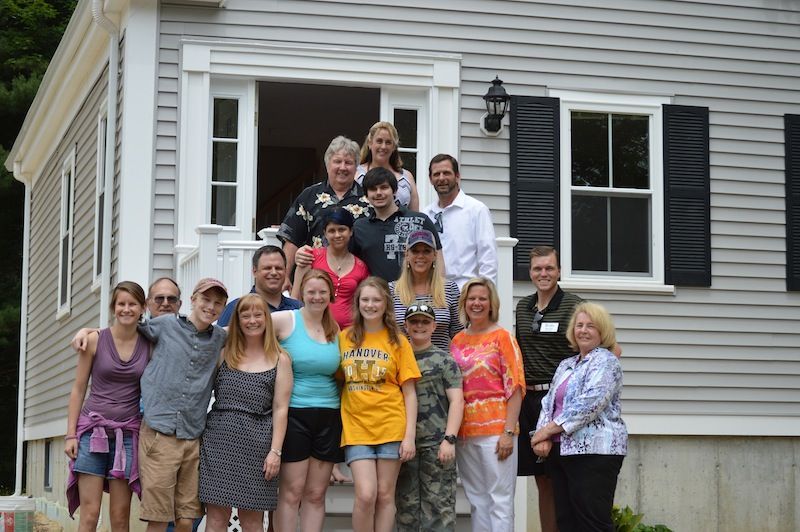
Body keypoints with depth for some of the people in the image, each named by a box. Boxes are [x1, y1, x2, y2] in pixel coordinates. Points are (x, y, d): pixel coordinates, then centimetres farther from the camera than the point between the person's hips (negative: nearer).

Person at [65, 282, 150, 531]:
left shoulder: (150, 346, 5)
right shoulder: (95, 341, 1)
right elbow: (78, 389, 4)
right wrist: (71, 434, -1)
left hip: (127, 434, 2)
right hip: (93, 429, -1)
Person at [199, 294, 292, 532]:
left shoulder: (279, 359, 5)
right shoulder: (224, 354, 10)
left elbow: (280, 408, 1)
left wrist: (275, 451, -6)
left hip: (256, 442, -1)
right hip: (219, 438, 1)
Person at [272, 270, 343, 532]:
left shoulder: (335, 330, 10)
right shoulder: (286, 320, -5)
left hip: (328, 417, 5)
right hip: (293, 414, -4)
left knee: (316, 494, 7)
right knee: (292, 492, -4)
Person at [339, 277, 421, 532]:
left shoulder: (397, 341, 3)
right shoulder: (343, 338, 7)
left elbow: (409, 393, 2)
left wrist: (410, 436, -6)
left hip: (391, 427, 0)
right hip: (356, 428, 0)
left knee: (385, 495, 3)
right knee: (366, 494, -12)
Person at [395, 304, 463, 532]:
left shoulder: (444, 360, 4)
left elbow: (456, 401, -2)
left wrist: (449, 439, -12)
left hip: (436, 444, -3)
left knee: (440, 505, -5)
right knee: (406, 506, 6)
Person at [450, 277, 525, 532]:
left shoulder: (502, 337, -2)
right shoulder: (457, 341, 12)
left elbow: (515, 388, -7)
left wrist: (509, 432, -15)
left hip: (496, 430, -5)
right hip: (465, 431, 5)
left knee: (500, 501, -3)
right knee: (477, 501, 10)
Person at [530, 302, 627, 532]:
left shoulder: (605, 362, -4)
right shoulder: (565, 365, 21)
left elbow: (590, 403, -17)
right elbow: (549, 403, 15)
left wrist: (549, 429, -14)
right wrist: (543, 437, -4)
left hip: (594, 450, -8)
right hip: (560, 450, 8)